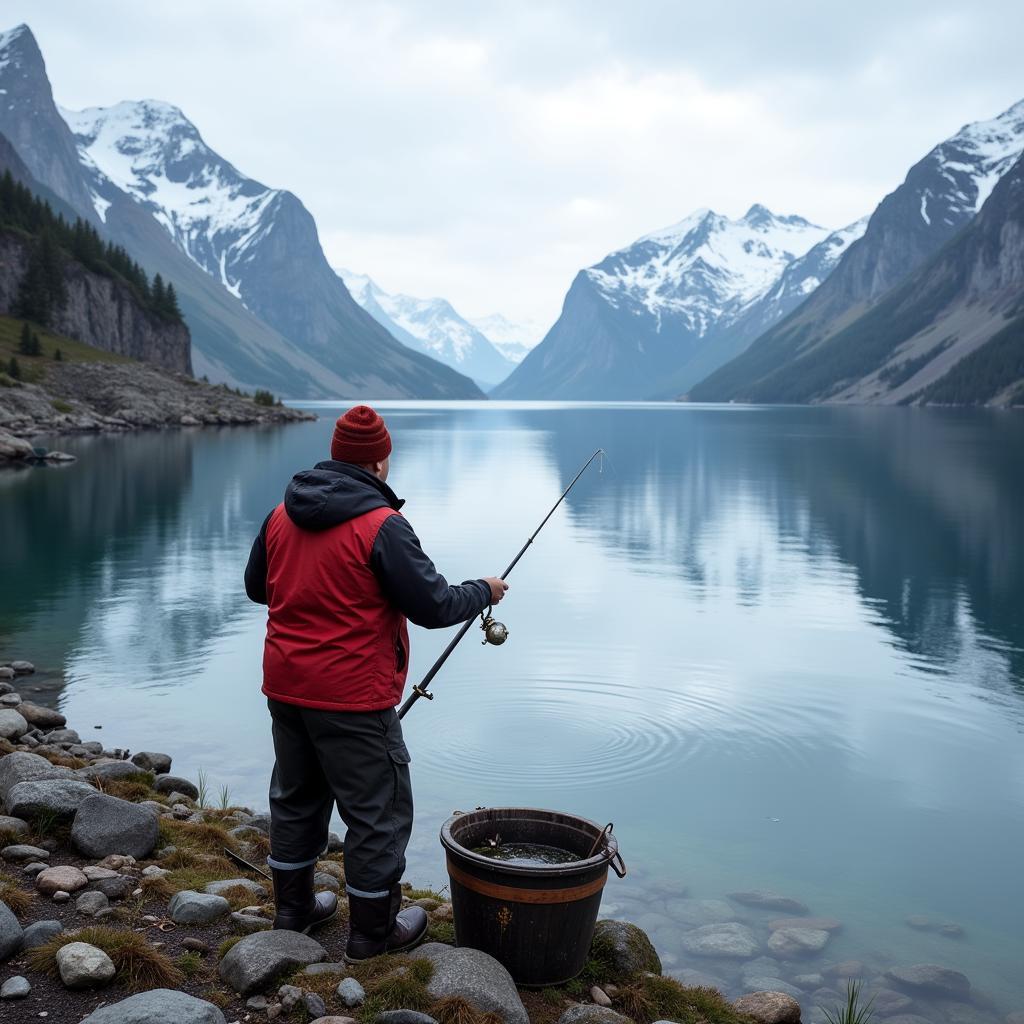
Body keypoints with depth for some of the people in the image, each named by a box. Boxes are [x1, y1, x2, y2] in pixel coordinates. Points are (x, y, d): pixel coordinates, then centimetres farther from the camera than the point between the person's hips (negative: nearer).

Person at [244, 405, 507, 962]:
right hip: (352, 695, -7)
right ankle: (374, 932, 17)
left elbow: (256, 586, 17)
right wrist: (483, 592, 3)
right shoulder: (382, 525, -18)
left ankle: (293, 908, 35)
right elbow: (434, 607, -15)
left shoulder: (282, 515, 4)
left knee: (296, 795, 21)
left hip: (284, 686, 8)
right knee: (377, 809, 6)